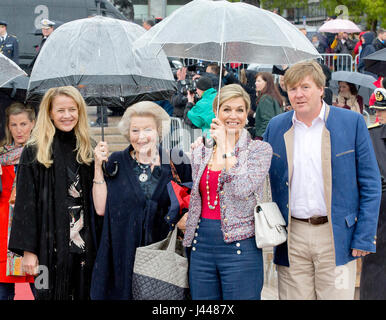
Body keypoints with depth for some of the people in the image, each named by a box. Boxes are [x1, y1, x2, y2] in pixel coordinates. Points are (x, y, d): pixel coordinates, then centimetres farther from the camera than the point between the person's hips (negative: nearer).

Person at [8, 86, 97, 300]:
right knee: (53, 294, 1)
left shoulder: (86, 150, 10)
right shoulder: (34, 152, -4)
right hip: (51, 244, -4)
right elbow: (25, 204, -7)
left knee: (83, 293, 7)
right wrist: (28, 250, -11)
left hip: (84, 243, 4)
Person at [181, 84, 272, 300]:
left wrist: (225, 145, -14)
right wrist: (187, 217, 4)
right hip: (202, 245, 5)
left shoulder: (260, 150, -3)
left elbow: (242, 189, -19)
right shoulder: (201, 152, 11)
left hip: (240, 247, -4)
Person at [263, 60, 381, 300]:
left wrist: (364, 238, -6)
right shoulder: (276, 127, 8)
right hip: (292, 237, 3)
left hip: (336, 236, -2)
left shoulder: (352, 122, -1)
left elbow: (371, 184, -1)